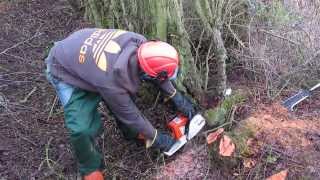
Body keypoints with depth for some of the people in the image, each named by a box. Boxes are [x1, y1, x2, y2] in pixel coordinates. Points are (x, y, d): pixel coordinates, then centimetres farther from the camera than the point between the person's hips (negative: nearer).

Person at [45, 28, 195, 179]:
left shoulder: (139, 43, -25)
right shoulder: (112, 82, -41)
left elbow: (154, 71, -3)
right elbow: (130, 114, -22)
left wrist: (177, 97, 2)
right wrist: (156, 139, -6)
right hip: (65, 72, -7)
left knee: (121, 100, 9)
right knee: (82, 128, -15)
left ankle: (131, 132, 36)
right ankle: (90, 167, 13)